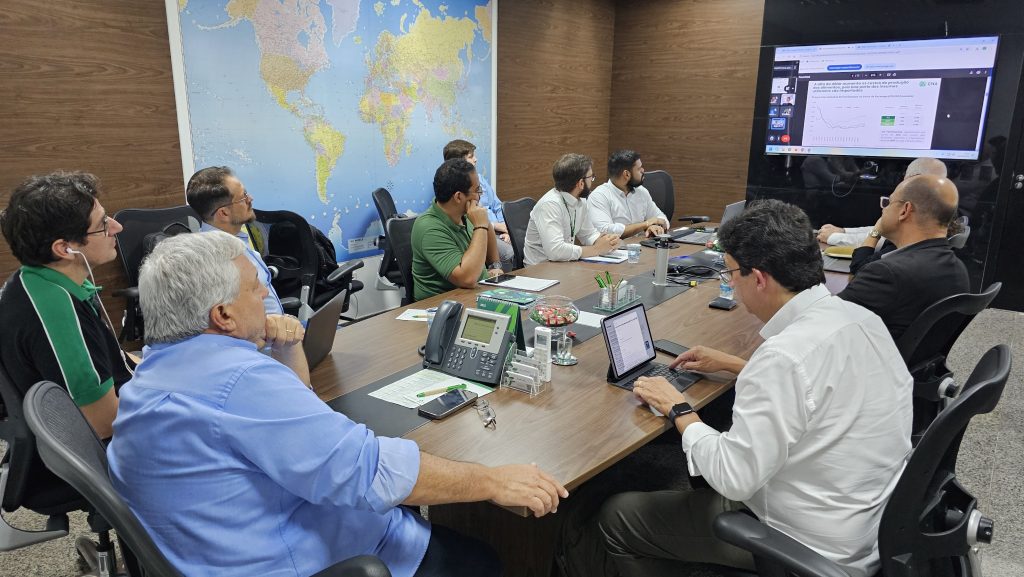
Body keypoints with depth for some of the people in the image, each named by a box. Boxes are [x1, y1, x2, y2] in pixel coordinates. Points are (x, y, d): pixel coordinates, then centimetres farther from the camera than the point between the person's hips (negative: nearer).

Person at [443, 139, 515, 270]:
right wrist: (496, 226, -9)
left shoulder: (479, 178, 19)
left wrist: (505, 229, 2)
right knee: (508, 252, -31)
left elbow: (497, 206, 20)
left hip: (497, 231, 7)